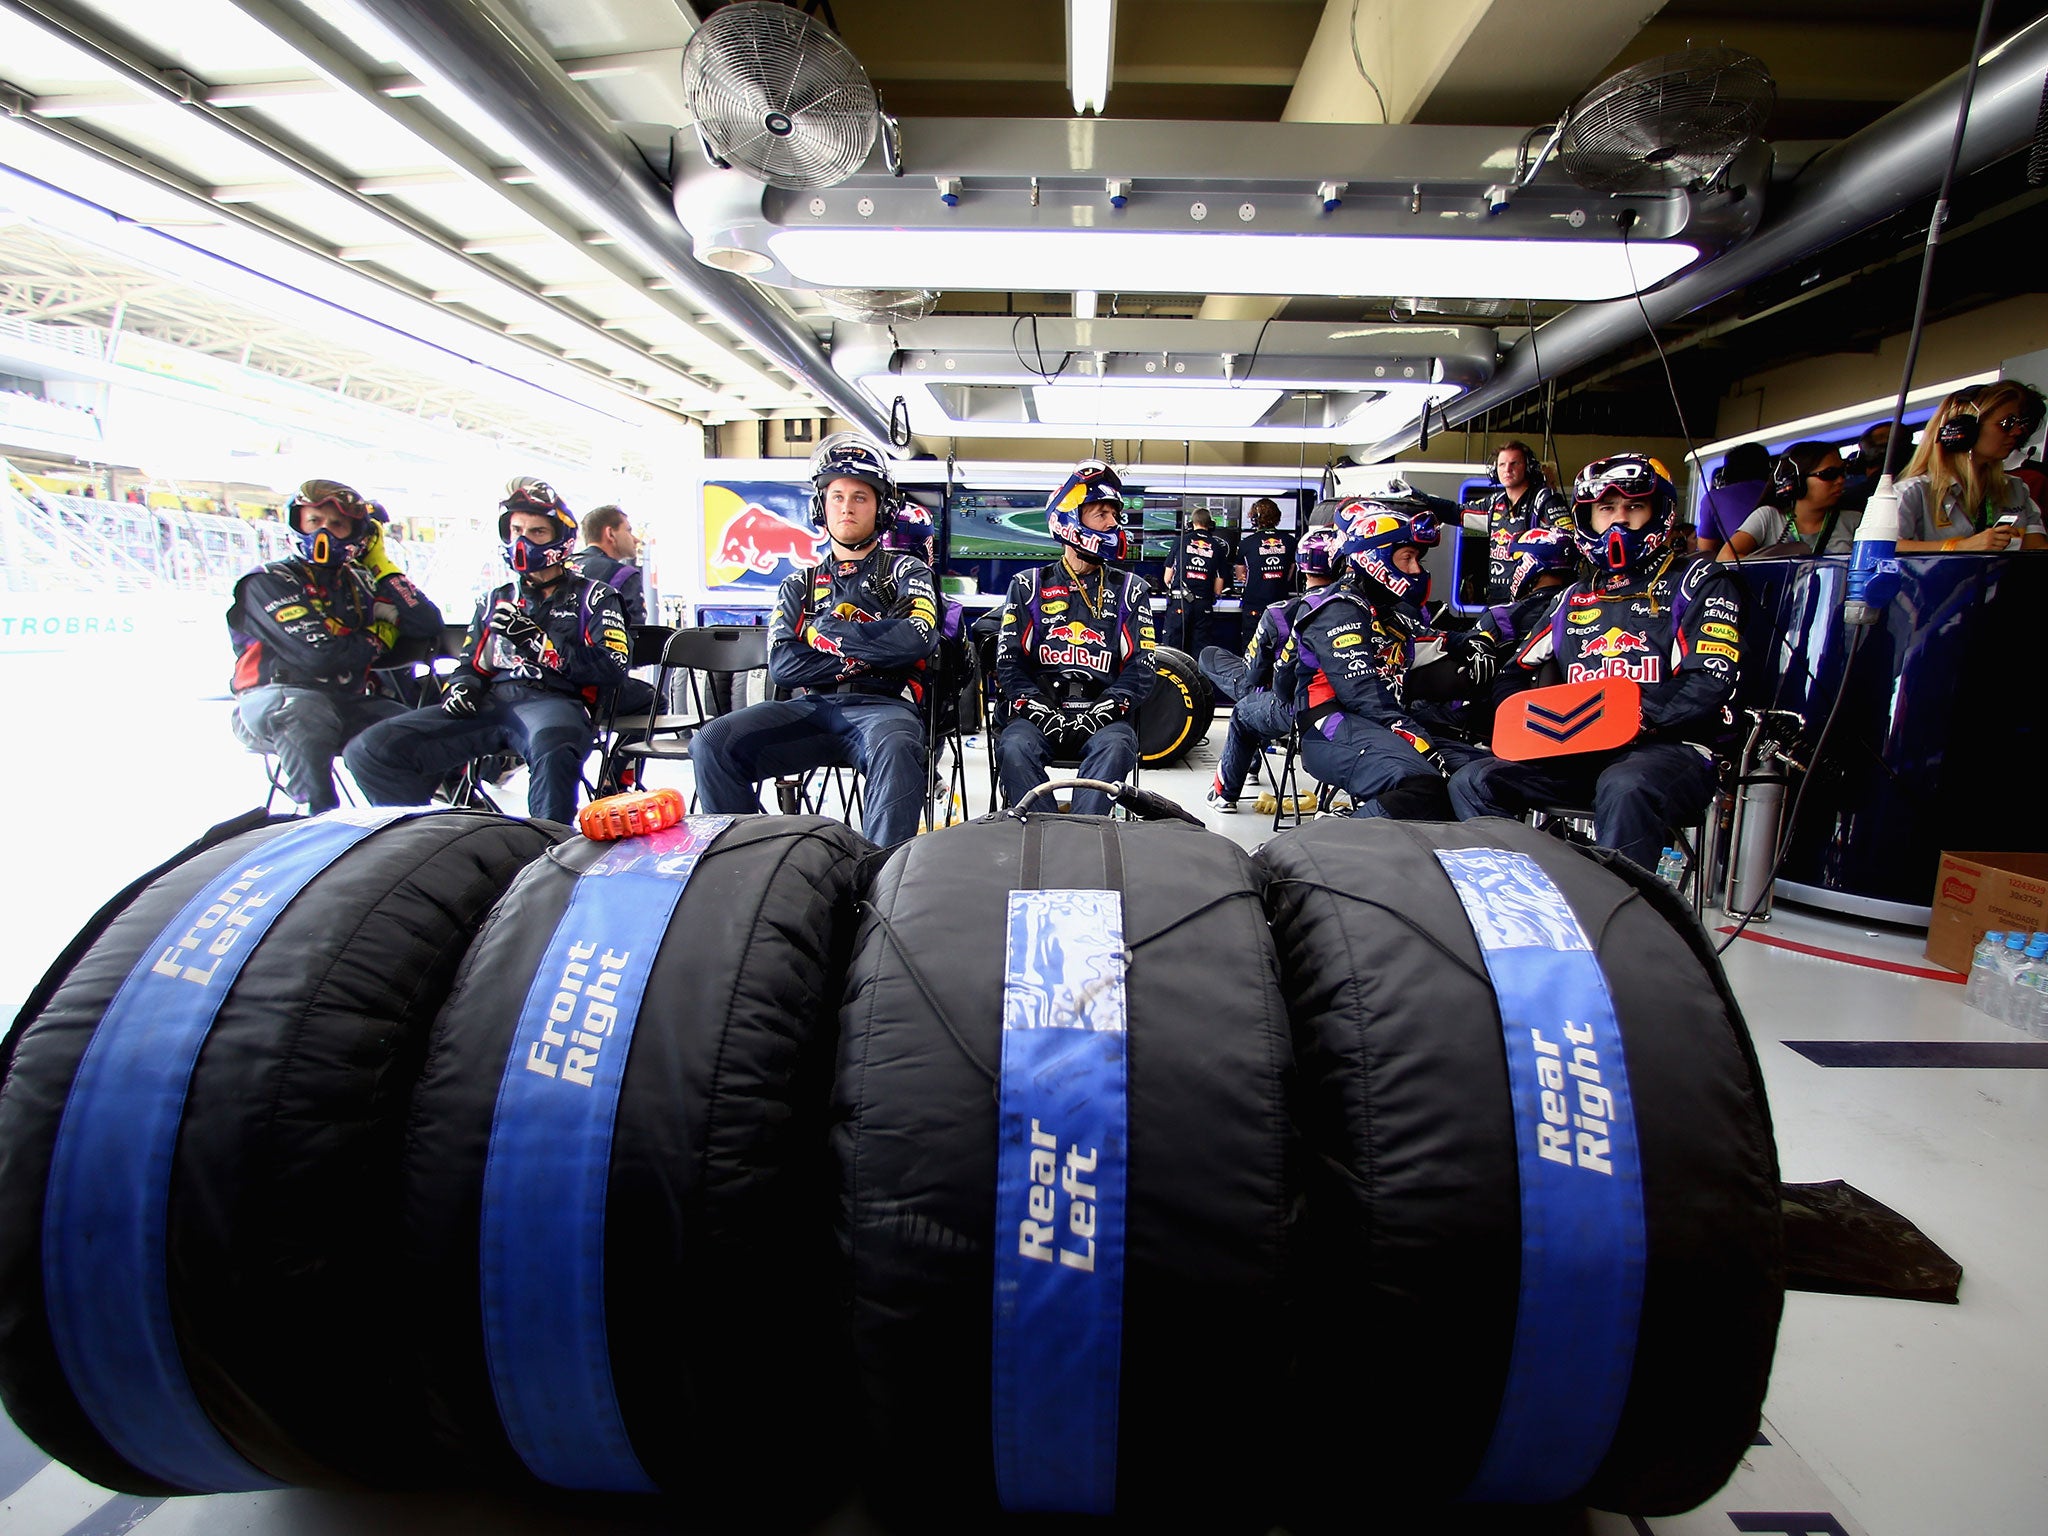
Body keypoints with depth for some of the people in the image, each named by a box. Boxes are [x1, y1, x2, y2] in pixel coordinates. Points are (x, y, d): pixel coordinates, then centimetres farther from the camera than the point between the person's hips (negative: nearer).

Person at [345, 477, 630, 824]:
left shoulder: (592, 597, 13)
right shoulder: (496, 600, 30)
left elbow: (611, 666, -4)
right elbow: (472, 664, 33)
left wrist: (536, 641, -10)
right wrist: (461, 686, 8)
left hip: (554, 701, -6)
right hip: (491, 703, 6)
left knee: (553, 749, -44)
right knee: (369, 751, -13)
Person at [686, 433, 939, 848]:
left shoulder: (906, 571, 15)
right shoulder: (799, 584, 23)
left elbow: (917, 638, -8)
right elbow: (781, 665, 6)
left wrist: (828, 631, -2)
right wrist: (864, 656, -4)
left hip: (883, 705, -3)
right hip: (810, 706, 4)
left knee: (895, 751, -39)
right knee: (712, 743, -20)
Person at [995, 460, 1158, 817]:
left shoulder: (1130, 589, 16)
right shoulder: (1028, 586, 14)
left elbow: (1140, 667, 7)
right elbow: (1008, 660, 7)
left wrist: (1100, 714, -11)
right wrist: (1040, 713, -11)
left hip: (1103, 713, 0)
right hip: (1039, 710, 0)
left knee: (1115, 747, -34)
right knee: (1013, 747, -32)